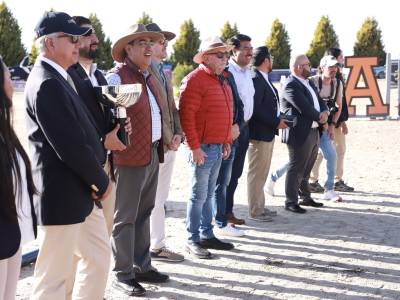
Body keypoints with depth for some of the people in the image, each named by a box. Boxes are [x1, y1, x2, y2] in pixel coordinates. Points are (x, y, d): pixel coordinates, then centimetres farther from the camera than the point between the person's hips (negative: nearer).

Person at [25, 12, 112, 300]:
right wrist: (101, 181, -9)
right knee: (54, 277, 1)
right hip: (62, 196, -10)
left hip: (80, 192, 10)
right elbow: (70, 147, -23)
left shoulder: (57, 78, 12)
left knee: (99, 255, 20)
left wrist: (97, 175, 4)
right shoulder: (47, 84, -21)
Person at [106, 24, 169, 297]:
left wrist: (168, 137, 19)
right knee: (125, 218, 0)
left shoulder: (148, 77, 15)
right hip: (130, 156, -8)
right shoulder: (117, 77, -11)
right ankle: (123, 274, 9)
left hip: (152, 154, 8)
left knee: (144, 214, 16)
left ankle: (142, 266, 27)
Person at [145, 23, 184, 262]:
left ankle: (158, 244, 20)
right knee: (154, 200, -1)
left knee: (160, 198, 13)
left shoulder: (164, 73, 17)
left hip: (170, 145, 9)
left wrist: (178, 134, 4)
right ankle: (156, 246, 7)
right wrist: (167, 140, -19)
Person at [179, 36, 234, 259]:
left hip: (218, 147, 8)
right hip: (203, 148, -8)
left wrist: (227, 141, 19)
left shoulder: (221, 80, 16)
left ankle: (207, 235, 24)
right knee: (199, 195, -2)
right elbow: (186, 115, -18)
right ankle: (193, 240, 6)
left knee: (209, 194, 15)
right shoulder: (195, 79, -12)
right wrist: (195, 147, -19)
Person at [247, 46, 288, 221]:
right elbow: (255, 108, -23)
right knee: (257, 174, -2)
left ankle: (260, 207, 26)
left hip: (268, 133, 10)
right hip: (259, 134, -10)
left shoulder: (264, 79, 14)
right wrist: (276, 122, -18)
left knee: (261, 174, 16)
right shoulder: (255, 79, -17)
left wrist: (279, 119, 6)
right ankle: (255, 211, 5)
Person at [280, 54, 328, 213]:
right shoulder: (291, 85, -16)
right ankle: (291, 202, 8)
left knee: (306, 169, 19)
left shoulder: (309, 83, 15)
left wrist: (324, 113, -6)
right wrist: (319, 118, -8)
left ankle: (306, 197, 31)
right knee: (296, 169, -1)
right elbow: (304, 108, -22)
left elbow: (320, 101, 16)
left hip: (314, 133, 9)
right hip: (300, 134, -9)